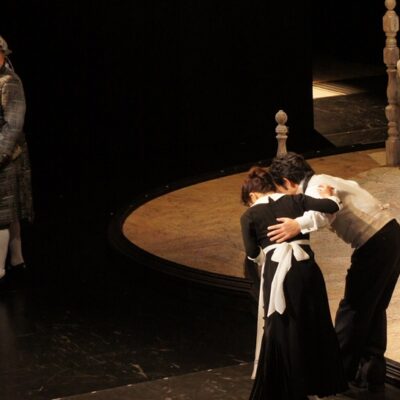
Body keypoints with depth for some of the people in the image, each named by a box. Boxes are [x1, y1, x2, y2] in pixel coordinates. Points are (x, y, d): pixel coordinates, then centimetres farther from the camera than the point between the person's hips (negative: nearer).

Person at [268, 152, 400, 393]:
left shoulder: (314, 189, -14)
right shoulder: (324, 182, 16)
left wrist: (299, 225, -49)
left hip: (374, 244, -9)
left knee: (353, 307, 3)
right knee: (375, 308, 16)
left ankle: (340, 371, 14)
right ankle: (371, 373, 20)